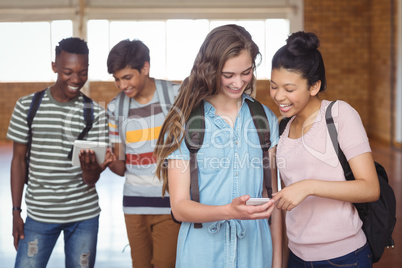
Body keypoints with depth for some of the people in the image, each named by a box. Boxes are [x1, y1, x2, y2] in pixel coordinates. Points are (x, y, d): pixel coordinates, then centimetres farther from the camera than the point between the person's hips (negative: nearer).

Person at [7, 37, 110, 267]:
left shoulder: (96, 113, -3)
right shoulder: (27, 106, -2)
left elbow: (91, 180, -5)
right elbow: (19, 160, 5)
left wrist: (90, 168, -29)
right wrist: (16, 211, 2)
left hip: (84, 216, 0)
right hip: (39, 214, 0)